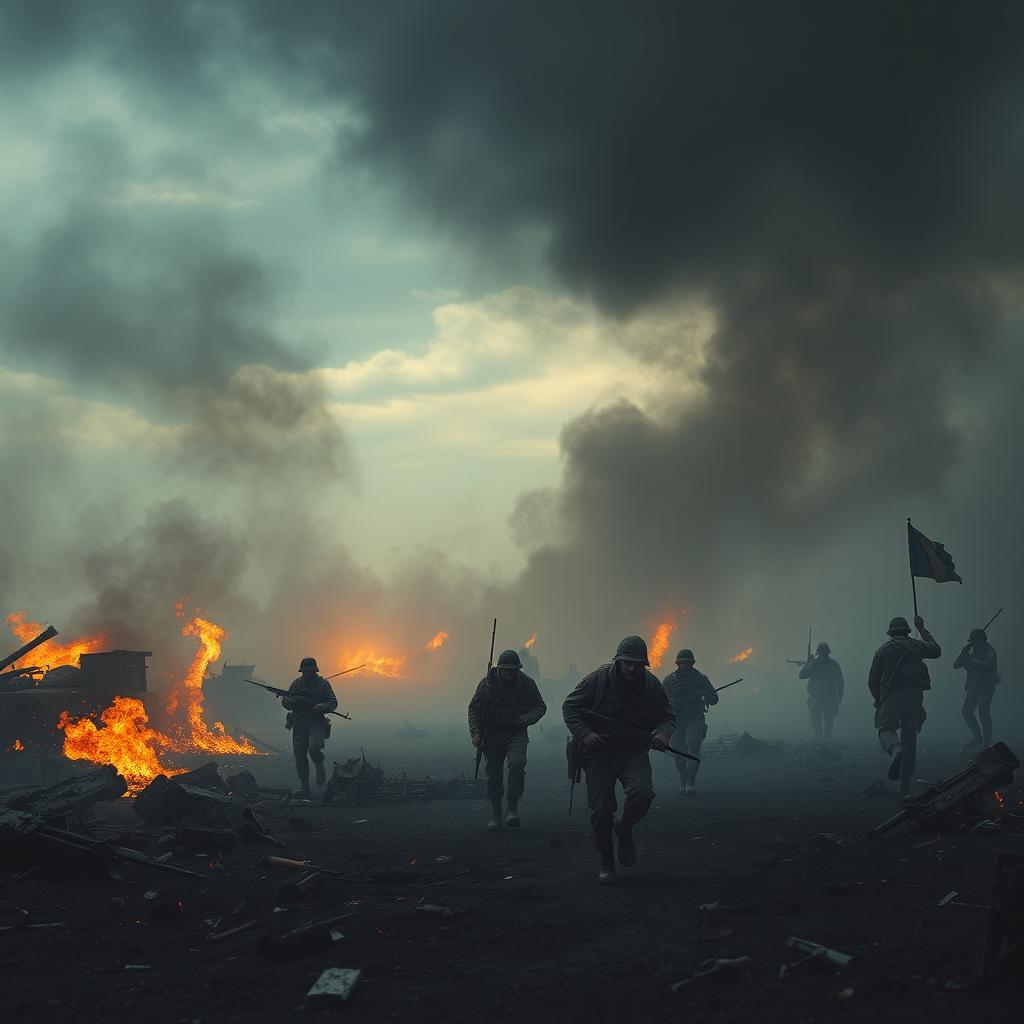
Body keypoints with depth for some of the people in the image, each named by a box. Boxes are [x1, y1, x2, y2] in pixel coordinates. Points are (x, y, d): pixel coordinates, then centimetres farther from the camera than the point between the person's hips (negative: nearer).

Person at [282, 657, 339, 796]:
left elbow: (333, 702, -1)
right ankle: (304, 788, 11)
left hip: (316, 723, -3)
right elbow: (285, 701, 9)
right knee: (299, 756, 1)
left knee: (314, 747, -28)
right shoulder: (297, 684, 10)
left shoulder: (323, 684, 1)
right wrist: (291, 701, -15)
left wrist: (321, 706, -21)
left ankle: (319, 766, 4)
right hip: (299, 723, 3)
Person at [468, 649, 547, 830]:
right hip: (492, 735, 1)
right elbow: (474, 709, 3)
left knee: (517, 764, -26)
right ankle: (495, 816, 18)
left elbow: (540, 707, 9)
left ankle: (512, 810, -20)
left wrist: (528, 718, -12)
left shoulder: (527, 683, -2)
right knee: (493, 776, 3)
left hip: (516, 734, -1)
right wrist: (475, 732, -9)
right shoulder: (487, 683, -5)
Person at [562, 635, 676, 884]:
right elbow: (569, 707, -3)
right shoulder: (599, 679, -11)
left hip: (634, 751, 1)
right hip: (599, 751, -1)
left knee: (642, 792, -26)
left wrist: (663, 733, -12)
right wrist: (584, 734, -18)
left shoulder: (652, 685, -3)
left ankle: (624, 829, 6)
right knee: (600, 812, -4)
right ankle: (606, 862, 20)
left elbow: (668, 716, 11)